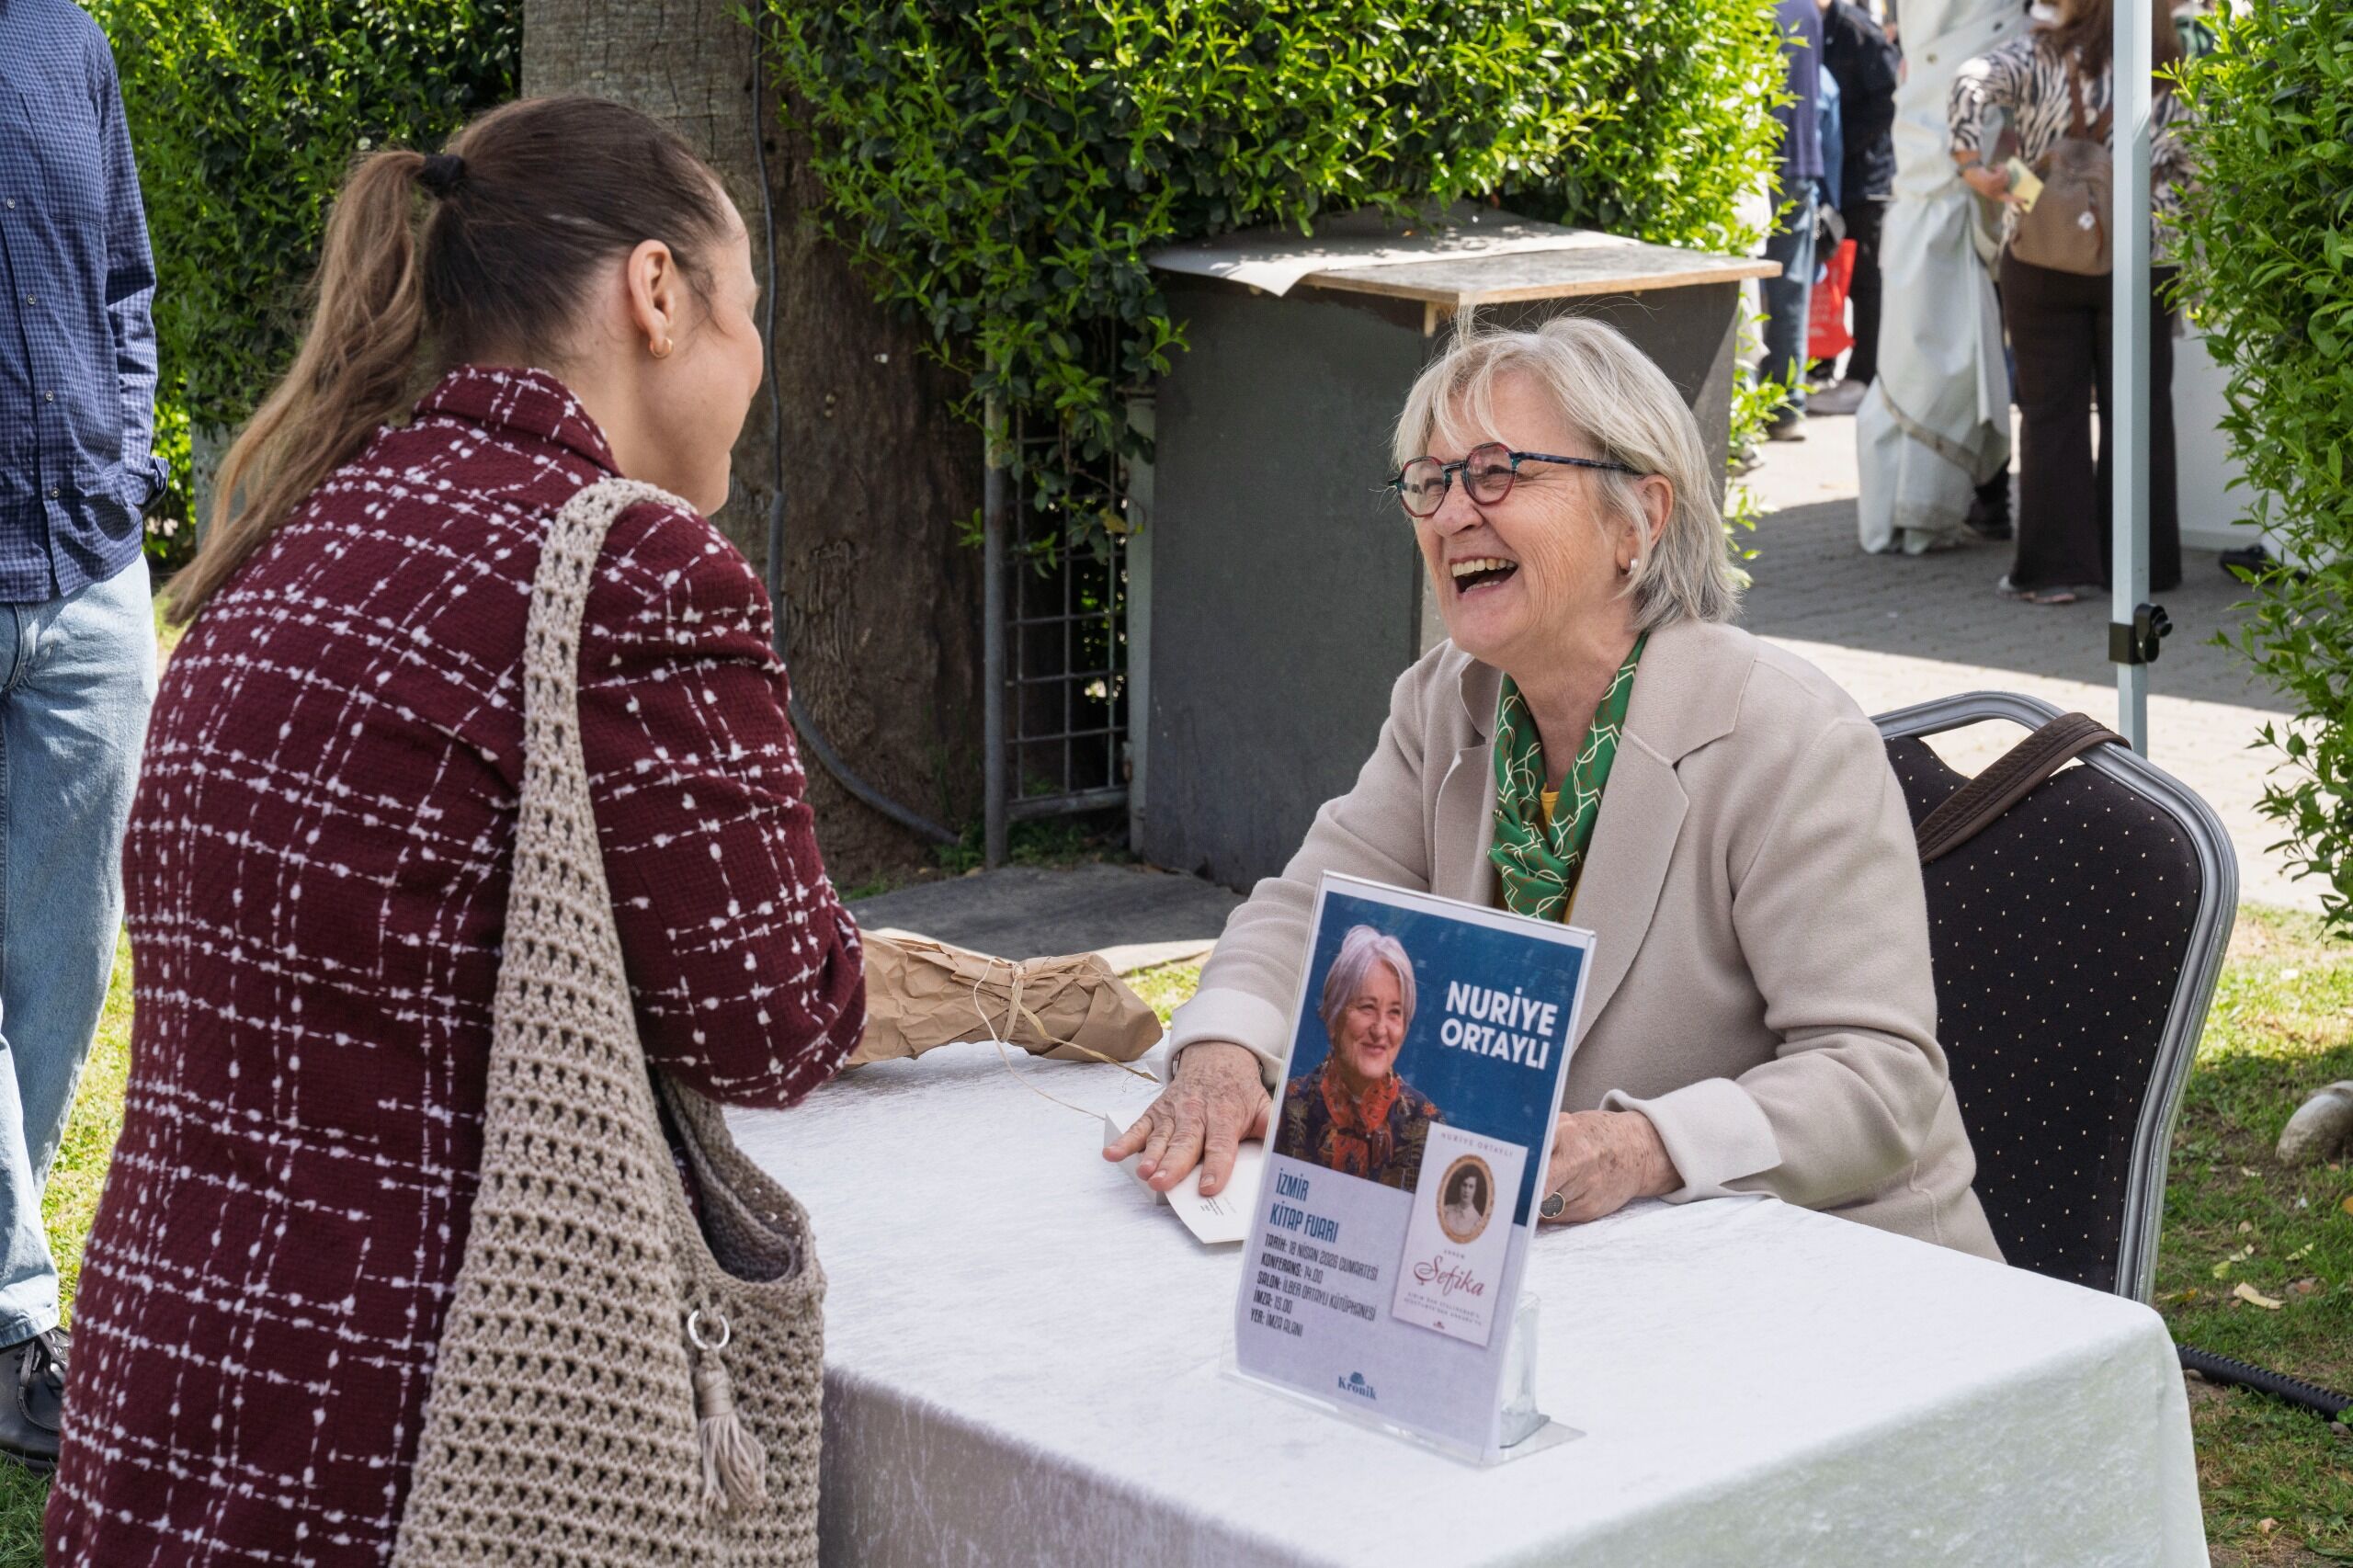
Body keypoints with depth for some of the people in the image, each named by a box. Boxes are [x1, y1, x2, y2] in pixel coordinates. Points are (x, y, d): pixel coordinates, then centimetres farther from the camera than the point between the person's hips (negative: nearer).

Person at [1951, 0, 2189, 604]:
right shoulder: (2171, 79, 3)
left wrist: (1974, 163, -14)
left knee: (2051, 411, 5)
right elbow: (2191, 174, 2)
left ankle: (2055, 567, 4)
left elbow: (1973, 84, -20)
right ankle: (2141, 564, 15)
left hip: (2043, 258, -1)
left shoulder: (2040, 54, -4)